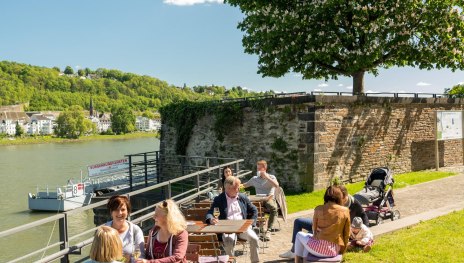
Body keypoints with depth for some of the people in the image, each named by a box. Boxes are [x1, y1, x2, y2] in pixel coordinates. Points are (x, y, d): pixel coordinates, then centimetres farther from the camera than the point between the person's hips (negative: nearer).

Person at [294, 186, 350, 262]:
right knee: (310, 236, 31)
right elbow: (347, 234, 5)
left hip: (320, 248, -4)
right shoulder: (345, 211, 1)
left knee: (299, 235, 26)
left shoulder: (319, 209, -3)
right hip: (335, 251, 4)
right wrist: (342, 251, 18)